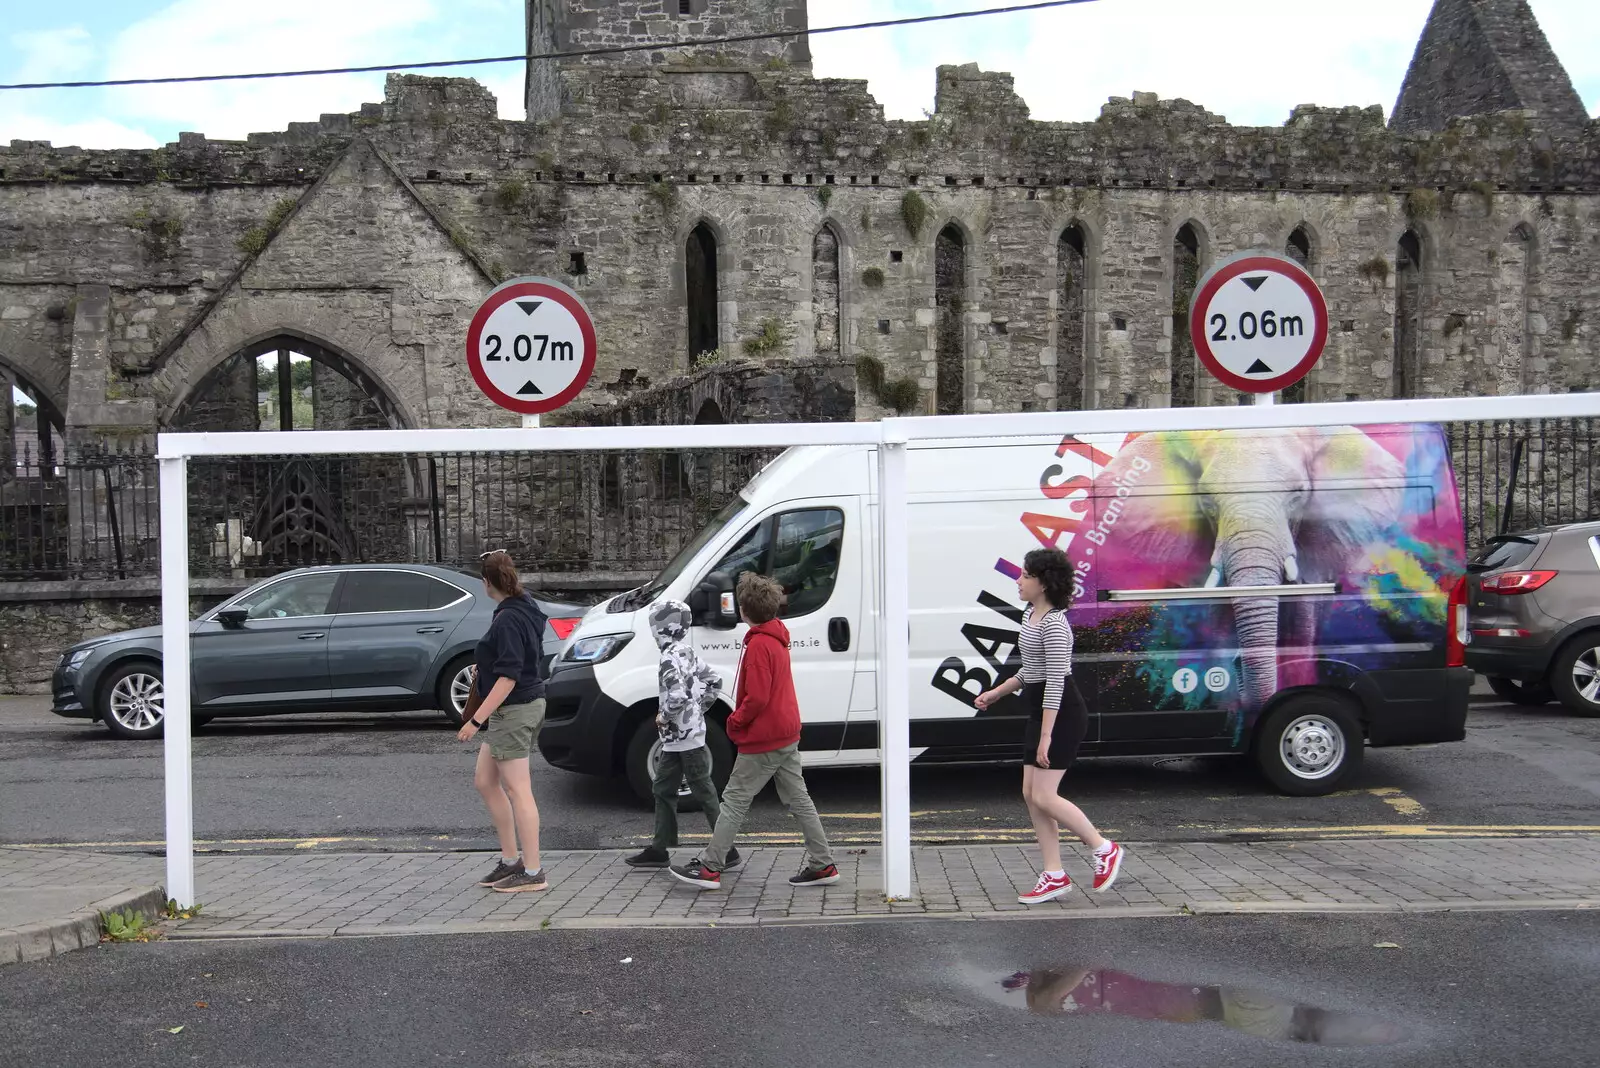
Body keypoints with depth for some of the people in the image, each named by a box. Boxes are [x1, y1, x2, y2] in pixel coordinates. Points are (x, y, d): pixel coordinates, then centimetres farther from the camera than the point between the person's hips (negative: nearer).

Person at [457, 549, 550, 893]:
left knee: (517, 790, -4)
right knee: (485, 781, 16)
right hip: (525, 705, 10)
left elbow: (509, 676, -24)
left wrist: (477, 719, -24)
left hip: (513, 710, -10)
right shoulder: (524, 609, 9)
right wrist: (486, 667, 29)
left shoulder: (508, 619, -20)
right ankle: (511, 861, 23)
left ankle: (532, 873, 3)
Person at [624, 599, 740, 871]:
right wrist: (699, 708, 15)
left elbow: (677, 696, -31)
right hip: (679, 739, 10)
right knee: (663, 790, 15)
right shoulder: (687, 654, 11)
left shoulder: (671, 658, -19)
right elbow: (715, 680, 17)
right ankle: (659, 850, 21)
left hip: (683, 737, -10)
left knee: (704, 793, -3)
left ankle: (727, 850, 4)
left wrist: (663, 717, -14)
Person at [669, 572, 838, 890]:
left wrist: (734, 722, -9)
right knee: (798, 800, 11)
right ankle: (823, 865, 13)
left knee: (734, 801, -1)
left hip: (763, 740, -9)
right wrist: (740, 720, 16)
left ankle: (709, 867, 5)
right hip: (787, 735, 10)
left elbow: (757, 698, -24)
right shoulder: (776, 637, 11)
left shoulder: (758, 644, -20)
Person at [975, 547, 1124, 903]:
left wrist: (1045, 736, -24)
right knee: (1031, 794, 8)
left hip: (1062, 714, -10)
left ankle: (1104, 849, 10)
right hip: (1042, 712, 10)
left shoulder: (1054, 625, -20)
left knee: (1044, 796, -8)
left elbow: (1055, 681, -23)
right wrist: (996, 693, 22)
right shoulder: (1031, 616, 11)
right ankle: (1054, 876, 14)